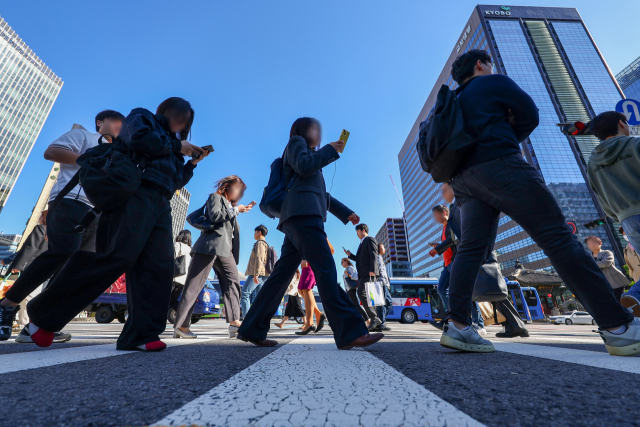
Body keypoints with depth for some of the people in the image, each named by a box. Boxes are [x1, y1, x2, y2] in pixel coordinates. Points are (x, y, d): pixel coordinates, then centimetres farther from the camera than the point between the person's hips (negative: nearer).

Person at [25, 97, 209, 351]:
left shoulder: (169, 144, 33)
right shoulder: (141, 117, 17)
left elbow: (175, 182, 28)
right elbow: (139, 140, -8)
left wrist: (192, 163, 21)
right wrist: (176, 145, 3)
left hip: (160, 204, 7)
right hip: (136, 193, -7)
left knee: (160, 266, -10)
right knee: (120, 255, -21)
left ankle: (140, 335, -12)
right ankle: (43, 313, -2)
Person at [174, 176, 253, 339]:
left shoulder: (231, 205, 28)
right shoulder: (215, 197, 5)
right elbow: (215, 216, -13)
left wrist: (242, 209, 17)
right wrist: (235, 210, -6)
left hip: (225, 249, 8)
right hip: (210, 245, -8)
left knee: (233, 280, -4)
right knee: (194, 285, -3)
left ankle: (234, 322, -5)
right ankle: (181, 325, 4)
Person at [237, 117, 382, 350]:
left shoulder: (310, 155, 38)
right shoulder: (296, 142, 15)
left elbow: (321, 194, 32)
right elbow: (304, 166, -8)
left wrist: (346, 212, 27)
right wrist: (330, 149, 5)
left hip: (301, 217, 9)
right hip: (302, 213, -9)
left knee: (282, 275, 3)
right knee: (326, 269, -18)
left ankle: (252, 329, 8)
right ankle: (350, 333, -20)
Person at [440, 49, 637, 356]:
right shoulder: (494, 82, 13)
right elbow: (529, 116, 9)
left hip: (464, 178, 7)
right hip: (500, 166, -6)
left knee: (471, 248, -4)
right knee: (558, 238, -7)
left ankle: (457, 325, -12)